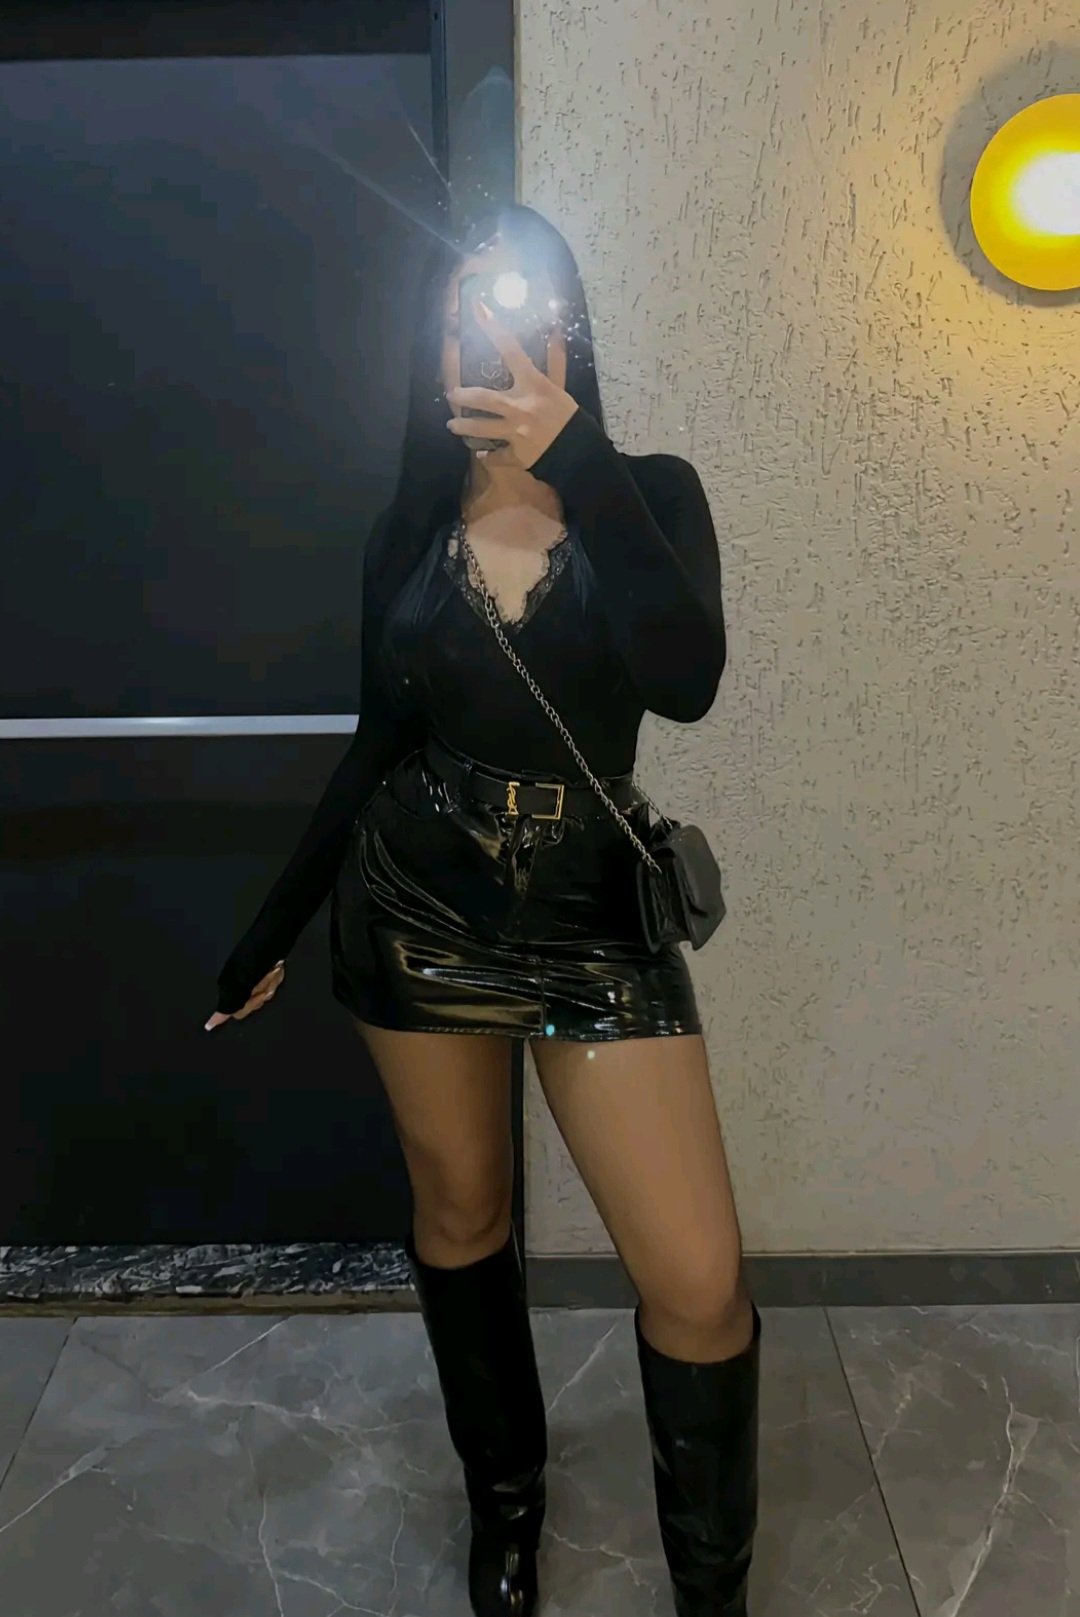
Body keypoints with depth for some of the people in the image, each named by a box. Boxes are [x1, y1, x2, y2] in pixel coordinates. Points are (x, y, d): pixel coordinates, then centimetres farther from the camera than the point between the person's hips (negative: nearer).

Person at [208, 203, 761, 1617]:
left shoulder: (649, 496, -4)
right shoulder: (409, 529, 3)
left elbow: (684, 682, -24)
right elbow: (375, 748, 9)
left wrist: (573, 463, -26)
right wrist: (272, 934, 13)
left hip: (595, 917, -2)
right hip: (414, 911, 3)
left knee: (699, 1281, -5)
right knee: (459, 1217, 16)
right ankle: (504, 1497, 44)